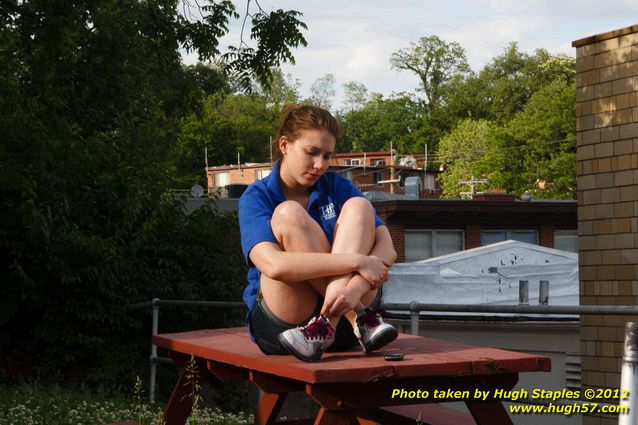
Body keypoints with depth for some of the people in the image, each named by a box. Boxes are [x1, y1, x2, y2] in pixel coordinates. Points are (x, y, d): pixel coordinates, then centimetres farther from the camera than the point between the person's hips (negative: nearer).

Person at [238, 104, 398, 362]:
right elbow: (274, 265, -25)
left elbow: (387, 249, -6)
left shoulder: (337, 187, 6)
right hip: (283, 322, -3)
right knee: (289, 214, -23)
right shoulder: (257, 198, -5)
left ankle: (326, 326, -33)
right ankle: (360, 320, -29)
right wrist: (357, 262, -27)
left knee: (358, 207, -15)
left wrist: (355, 287, -29)